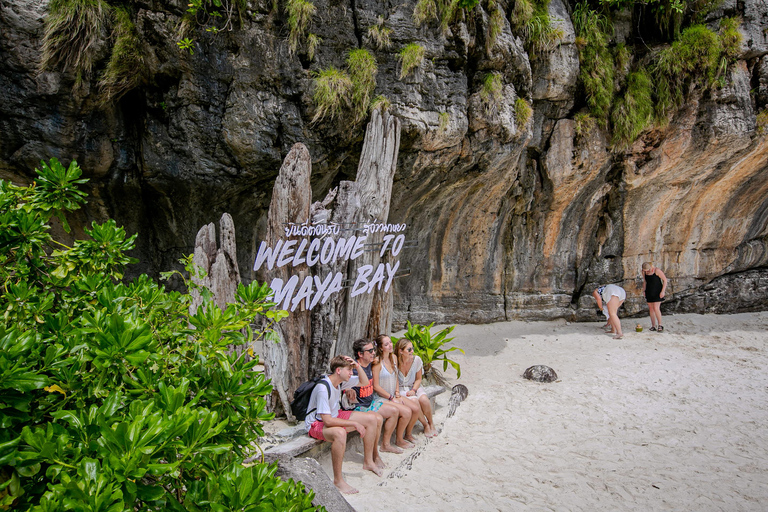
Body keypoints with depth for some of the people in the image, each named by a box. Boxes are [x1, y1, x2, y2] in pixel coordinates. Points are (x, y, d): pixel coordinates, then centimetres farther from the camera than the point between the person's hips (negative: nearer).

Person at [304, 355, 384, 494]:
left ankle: (369, 461, 15)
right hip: (317, 424, -9)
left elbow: (364, 382, 8)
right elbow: (327, 420, -32)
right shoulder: (323, 389, -30)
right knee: (340, 433, -43)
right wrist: (355, 423, -29)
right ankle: (338, 480, -29)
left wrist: (357, 365, -11)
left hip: (334, 416, 9)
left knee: (373, 418, 1)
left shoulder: (341, 380, -5)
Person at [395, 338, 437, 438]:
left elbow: (418, 379, 3)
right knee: (414, 401, -31)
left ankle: (431, 423, -3)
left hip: (414, 387, 3)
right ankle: (425, 425, -9)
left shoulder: (416, 360, -9)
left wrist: (414, 390, -13)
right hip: (400, 389, -3)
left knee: (423, 399, -29)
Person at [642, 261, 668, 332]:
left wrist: (663, 291, -17)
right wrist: (644, 290, 7)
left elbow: (665, 280, -12)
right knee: (651, 308, 5)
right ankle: (653, 326, 11)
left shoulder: (657, 270, -18)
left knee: (656, 308, -14)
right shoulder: (644, 272, -1)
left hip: (657, 292, -6)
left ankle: (660, 325, -3)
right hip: (649, 292, 6)